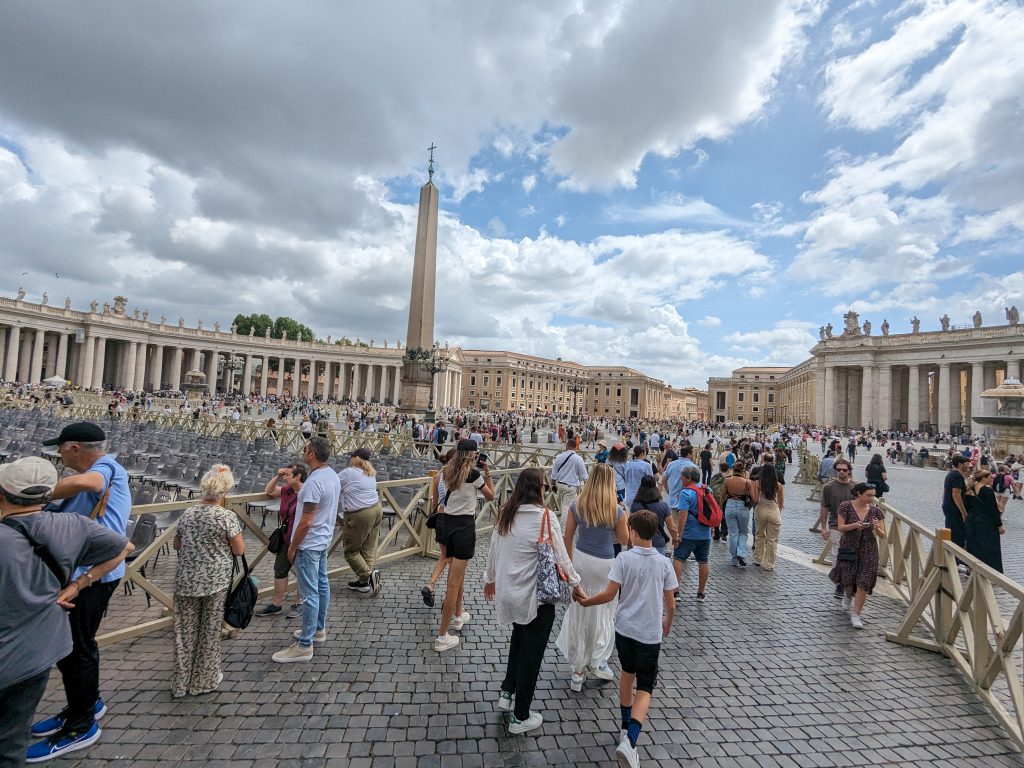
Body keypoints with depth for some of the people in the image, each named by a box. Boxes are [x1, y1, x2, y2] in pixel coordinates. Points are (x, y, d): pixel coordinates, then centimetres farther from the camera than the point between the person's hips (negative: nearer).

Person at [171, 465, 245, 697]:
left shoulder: (188, 513, -1)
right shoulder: (227, 516, -16)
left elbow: (177, 544, 13)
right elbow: (239, 550, -10)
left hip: (186, 580, 4)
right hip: (215, 581, -4)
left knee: (185, 629, 16)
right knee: (210, 630, 11)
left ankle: (181, 682, 28)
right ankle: (204, 680, 24)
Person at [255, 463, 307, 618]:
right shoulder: (287, 490, 2)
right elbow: (268, 491, 19)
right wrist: (277, 476, 2)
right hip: (287, 538, 8)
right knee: (280, 569, 16)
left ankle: (300, 604, 27)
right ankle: (276, 604, 31)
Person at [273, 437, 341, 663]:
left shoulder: (314, 481, -27)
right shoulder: (333, 475, 2)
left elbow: (306, 522, -24)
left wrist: (292, 547, -13)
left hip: (309, 544, -10)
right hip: (324, 540, 10)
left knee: (310, 593, -1)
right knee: (322, 585, 20)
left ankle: (304, 646, 10)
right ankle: (318, 630, 35)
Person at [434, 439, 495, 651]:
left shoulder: (447, 471, 3)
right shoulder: (474, 474, -14)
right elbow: (490, 496, 2)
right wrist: (487, 474, 8)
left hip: (446, 522, 7)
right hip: (464, 526, -7)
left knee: (457, 572, 27)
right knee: (454, 581, 1)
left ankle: (457, 616, 44)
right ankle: (442, 637, 8)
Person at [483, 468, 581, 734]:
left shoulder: (505, 513, -4)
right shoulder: (545, 516, -21)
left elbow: (493, 549, 6)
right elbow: (560, 557, -16)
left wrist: (490, 578, 22)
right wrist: (575, 581, 3)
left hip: (508, 590, 6)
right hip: (535, 595, -6)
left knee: (519, 640, 31)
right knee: (532, 652, 13)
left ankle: (506, 693, 37)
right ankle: (520, 717, 28)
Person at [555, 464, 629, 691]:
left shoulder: (577, 506, -5)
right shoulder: (617, 511, -12)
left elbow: (568, 537, 1)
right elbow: (624, 540, 1)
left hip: (580, 560, 3)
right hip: (604, 564, -2)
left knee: (579, 613, 15)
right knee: (604, 613, 19)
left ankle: (578, 669, 26)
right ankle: (597, 662, 29)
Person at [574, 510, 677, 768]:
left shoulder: (624, 558, -12)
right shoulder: (663, 563, -6)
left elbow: (610, 594, -12)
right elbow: (670, 604, 0)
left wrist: (587, 601, 4)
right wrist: (667, 625, 20)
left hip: (624, 628, 1)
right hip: (650, 634, -1)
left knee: (628, 673, 24)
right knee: (645, 689, 8)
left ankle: (625, 729, 36)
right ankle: (629, 741, -10)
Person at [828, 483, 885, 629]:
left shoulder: (875, 511, -2)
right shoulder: (846, 506, -8)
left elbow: (882, 535, 1)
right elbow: (840, 527, -9)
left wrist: (876, 528, -20)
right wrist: (855, 525, -26)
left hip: (868, 551, 1)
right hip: (848, 548, -1)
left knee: (863, 583, -2)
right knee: (846, 580, 7)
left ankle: (856, 615, 8)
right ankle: (848, 596, 43)